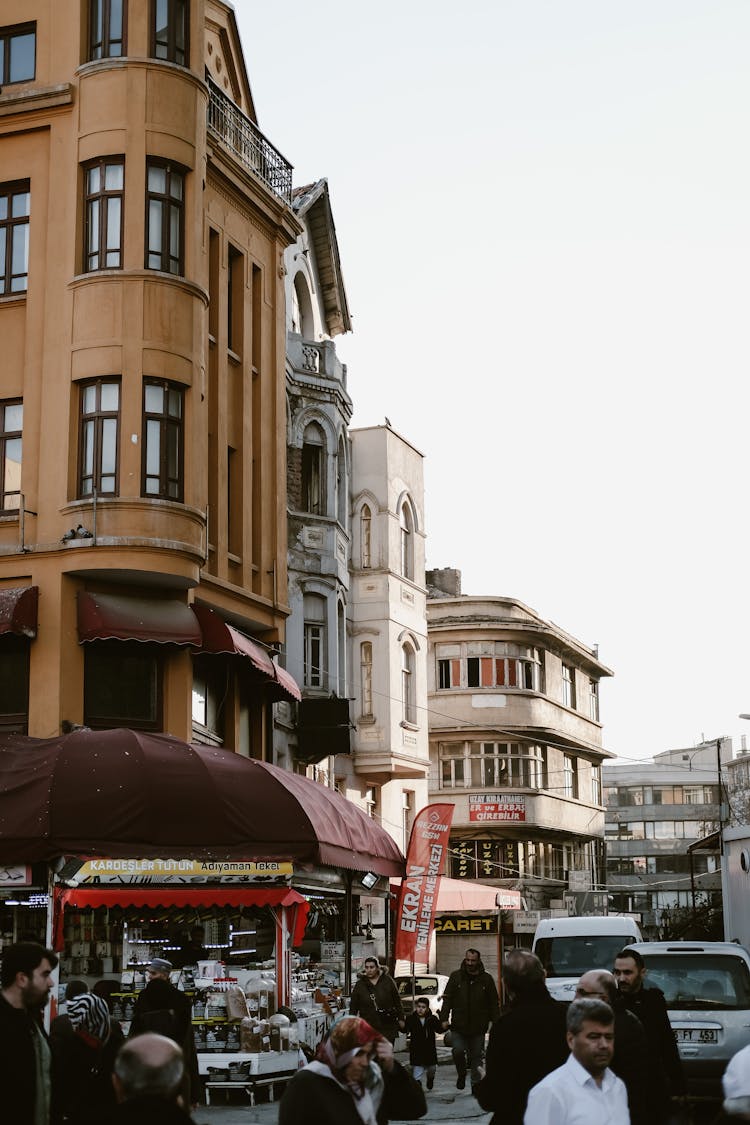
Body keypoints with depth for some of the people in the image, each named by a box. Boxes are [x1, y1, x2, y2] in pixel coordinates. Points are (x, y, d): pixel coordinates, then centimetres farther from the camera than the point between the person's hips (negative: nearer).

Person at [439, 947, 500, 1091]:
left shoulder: (486, 979, 3)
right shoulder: (456, 977, 4)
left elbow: (494, 1002, 7)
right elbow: (447, 998, 4)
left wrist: (495, 1021, 0)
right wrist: (444, 1018, -3)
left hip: (478, 1026, 0)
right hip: (458, 1025, 0)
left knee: (477, 1055, 5)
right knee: (458, 1050, -11)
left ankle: (476, 1083, 15)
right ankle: (461, 1074, 16)